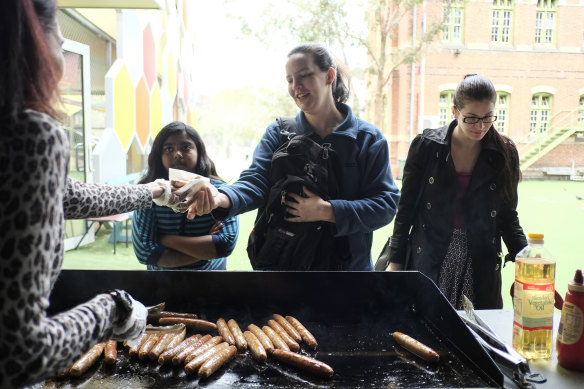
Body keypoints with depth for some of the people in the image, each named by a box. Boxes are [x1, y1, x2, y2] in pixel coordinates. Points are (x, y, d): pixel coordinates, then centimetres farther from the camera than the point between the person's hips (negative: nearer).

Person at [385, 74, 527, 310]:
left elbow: (508, 217, 7)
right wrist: (395, 261, -1)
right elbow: (406, 208, 1)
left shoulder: (505, 153, 1)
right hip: (428, 264, -1)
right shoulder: (426, 146, -3)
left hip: (481, 268, 1)